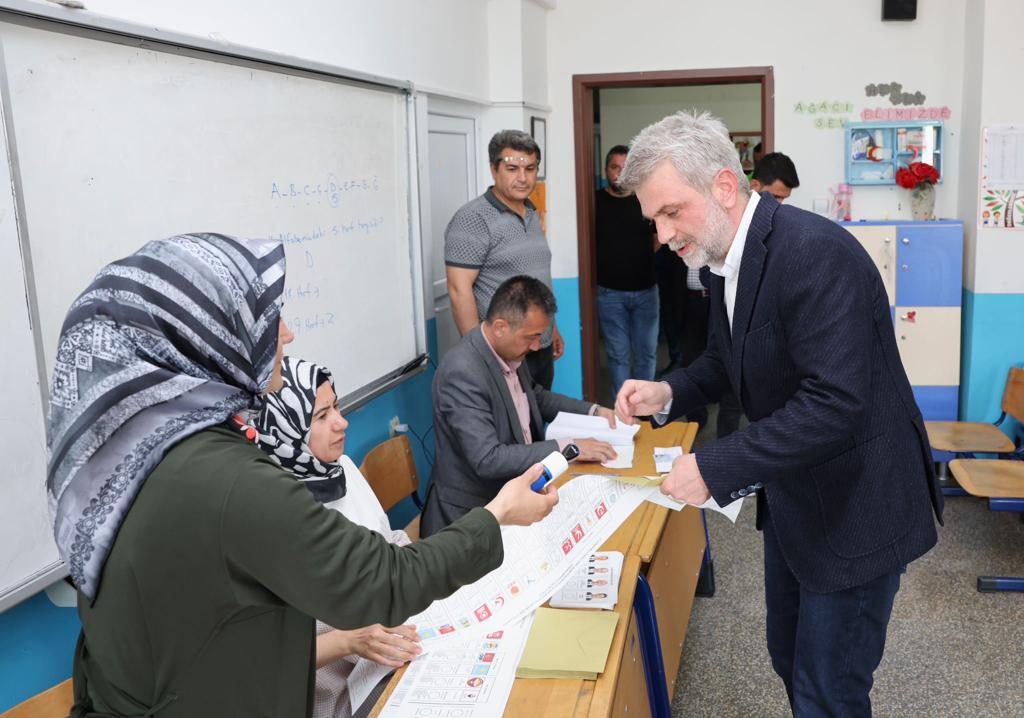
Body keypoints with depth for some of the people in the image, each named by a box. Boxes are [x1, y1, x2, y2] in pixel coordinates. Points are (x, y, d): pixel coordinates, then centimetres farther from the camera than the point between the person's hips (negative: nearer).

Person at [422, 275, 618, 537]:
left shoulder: (509, 350, 0)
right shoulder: (462, 373, -25)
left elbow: (537, 396, 20)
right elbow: (487, 460, -28)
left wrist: (593, 411, 6)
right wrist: (568, 448, -25)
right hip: (474, 512, -8)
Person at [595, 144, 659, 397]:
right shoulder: (596, 201, -2)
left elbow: (659, 241, 15)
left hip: (645, 290, 2)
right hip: (610, 292, -2)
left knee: (647, 353, 9)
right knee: (618, 355, 5)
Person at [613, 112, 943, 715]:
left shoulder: (815, 253, -27)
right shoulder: (726, 257, 1)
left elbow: (835, 404, -33)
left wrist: (714, 469, -31)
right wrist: (668, 393, -5)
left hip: (855, 509, -9)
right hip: (792, 502, 9)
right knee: (789, 658, 23)